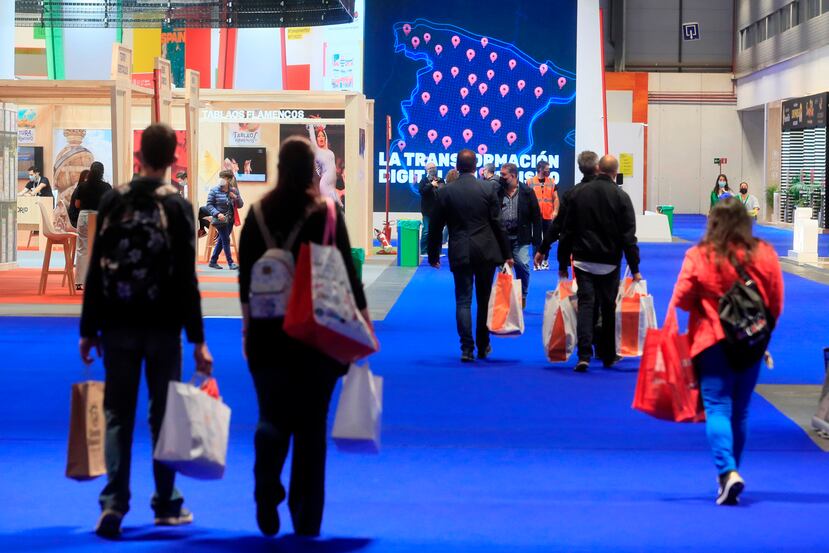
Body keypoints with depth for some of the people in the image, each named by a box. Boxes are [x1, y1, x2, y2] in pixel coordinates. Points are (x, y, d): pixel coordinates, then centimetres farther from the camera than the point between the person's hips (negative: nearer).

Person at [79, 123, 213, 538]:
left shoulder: (112, 201, 1)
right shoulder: (177, 206, -6)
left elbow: (96, 270, 2)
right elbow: (186, 278, -9)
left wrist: (89, 329, 9)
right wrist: (197, 338, -6)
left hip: (118, 325, 2)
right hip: (163, 325, -2)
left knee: (117, 414, 5)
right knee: (163, 414, 8)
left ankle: (113, 503, -6)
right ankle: (166, 505, 14)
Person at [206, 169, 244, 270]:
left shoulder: (233, 191, 7)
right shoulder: (214, 190, -6)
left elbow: (240, 205, 9)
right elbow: (209, 205, -7)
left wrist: (236, 197, -11)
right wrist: (217, 214, -20)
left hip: (230, 220, 5)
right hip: (220, 220, -5)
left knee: (221, 241, 11)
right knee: (226, 240, -8)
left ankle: (213, 261, 21)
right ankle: (230, 263, -5)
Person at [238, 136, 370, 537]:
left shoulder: (259, 213, 1)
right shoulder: (327, 213, -6)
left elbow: (245, 271, 5)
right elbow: (346, 268, -5)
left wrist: (248, 319, 16)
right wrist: (361, 314, 4)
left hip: (268, 331, 1)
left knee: (272, 414, 10)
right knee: (311, 422, 6)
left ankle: (267, 487, -18)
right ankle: (306, 517, 8)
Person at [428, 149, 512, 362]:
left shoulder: (446, 192, -2)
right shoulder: (487, 189, -3)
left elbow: (435, 226, 2)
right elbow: (497, 223, -1)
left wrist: (433, 255, 14)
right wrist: (506, 254, 6)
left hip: (459, 254, 0)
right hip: (486, 252, 1)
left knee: (463, 301, 2)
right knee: (484, 301, 12)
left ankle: (467, 348, -5)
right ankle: (483, 346, 19)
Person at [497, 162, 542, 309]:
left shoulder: (527, 192, 0)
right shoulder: (498, 192, 3)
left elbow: (536, 216, 1)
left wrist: (536, 238, -3)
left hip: (520, 238, -2)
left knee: (522, 265, -11)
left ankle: (522, 296, 8)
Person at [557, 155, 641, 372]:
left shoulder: (578, 192, 2)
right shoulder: (621, 197, -5)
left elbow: (566, 231, 6)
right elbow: (629, 236, -6)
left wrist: (563, 263, 13)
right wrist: (635, 268, -1)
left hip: (583, 260, 1)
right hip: (609, 263, -1)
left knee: (586, 305, -2)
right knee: (608, 307, 10)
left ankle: (584, 355, -18)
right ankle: (608, 355, 20)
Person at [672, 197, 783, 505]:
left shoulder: (699, 256, -10)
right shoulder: (765, 255, -3)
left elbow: (682, 300, -7)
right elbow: (777, 304, 3)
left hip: (712, 342, -3)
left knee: (717, 408, -3)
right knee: (740, 412, 14)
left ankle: (728, 471, -23)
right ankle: (730, 473, 24)